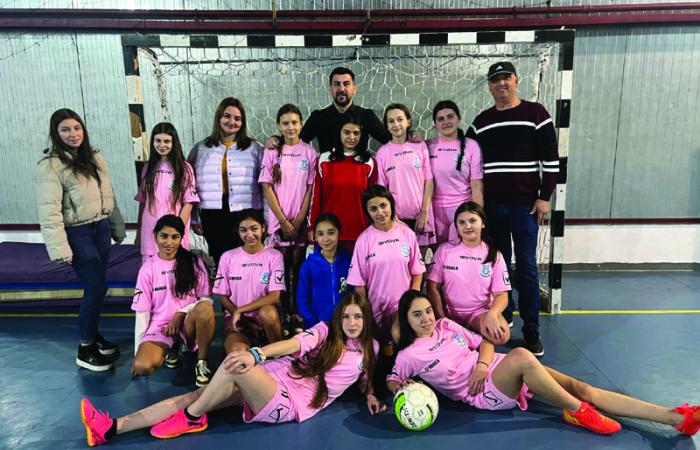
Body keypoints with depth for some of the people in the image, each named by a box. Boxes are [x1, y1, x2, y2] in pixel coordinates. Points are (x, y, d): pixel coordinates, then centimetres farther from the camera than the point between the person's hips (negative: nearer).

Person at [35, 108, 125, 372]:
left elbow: (108, 195, 14)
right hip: (77, 233, -6)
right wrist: (59, 247, -21)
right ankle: (85, 350, 9)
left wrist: (117, 227, 15)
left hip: (100, 228, 6)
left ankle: (94, 335, 31)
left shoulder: (94, 157, 8)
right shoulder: (50, 165, -12)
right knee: (97, 288, -7)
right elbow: (49, 210, -16)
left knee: (96, 287, 13)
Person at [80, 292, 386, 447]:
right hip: (273, 378, 3)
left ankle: (191, 418, -5)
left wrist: (370, 395, 6)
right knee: (194, 395, -9)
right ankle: (112, 428, -5)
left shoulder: (369, 349, 6)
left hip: (290, 402, -3)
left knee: (234, 366, -30)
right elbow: (293, 344, -9)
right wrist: (256, 355, -24)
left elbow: (366, 377, 26)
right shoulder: (325, 331, 7)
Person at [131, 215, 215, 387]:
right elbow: (142, 312, 2)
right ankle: (171, 348, 7)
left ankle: (202, 362, -15)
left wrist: (181, 314, -15)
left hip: (188, 323, -1)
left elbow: (207, 299, -1)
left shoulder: (194, 262, -1)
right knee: (142, 367, -28)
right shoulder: (148, 268, 1)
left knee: (205, 308, -36)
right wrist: (138, 349, -2)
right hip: (159, 327, 1)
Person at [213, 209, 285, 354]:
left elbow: (275, 296, -12)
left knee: (268, 313, -36)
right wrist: (237, 316, -11)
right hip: (236, 316, 0)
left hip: (265, 315, 1)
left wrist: (240, 310, -15)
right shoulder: (228, 257, 2)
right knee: (237, 352, -32)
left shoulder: (274, 256, -4)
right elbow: (223, 297, 4)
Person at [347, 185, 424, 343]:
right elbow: (359, 282, -3)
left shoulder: (407, 233, -2)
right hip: (376, 307, 1)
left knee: (398, 334, -23)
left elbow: (417, 271, 5)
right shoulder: (364, 240, -6)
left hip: (403, 303, 0)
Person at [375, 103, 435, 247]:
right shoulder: (383, 152, 0)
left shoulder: (420, 146, 2)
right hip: (396, 216, -1)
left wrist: (425, 211, -4)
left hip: (421, 214, 1)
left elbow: (428, 181, 1)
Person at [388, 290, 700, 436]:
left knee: (582, 387, -7)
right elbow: (391, 381, 7)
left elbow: (484, 343, 13)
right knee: (521, 355, -36)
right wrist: (403, 388, -14)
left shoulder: (446, 325, 9)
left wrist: (482, 364, -6)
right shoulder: (409, 355, -4)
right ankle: (576, 411, -15)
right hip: (484, 394, -6)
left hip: (496, 369, 6)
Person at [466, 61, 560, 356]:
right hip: (491, 206, 3)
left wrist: (544, 197, -7)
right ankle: (503, 317, 26)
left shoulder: (536, 113, 1)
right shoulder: (481, 121, 10)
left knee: (526, 267, 0)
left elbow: (551, 159, -2)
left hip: (525, 205, -3)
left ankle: (531, 330, 10)